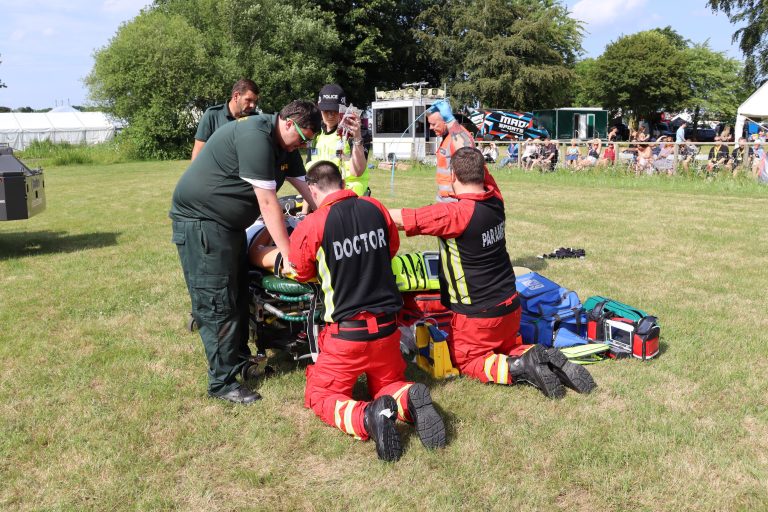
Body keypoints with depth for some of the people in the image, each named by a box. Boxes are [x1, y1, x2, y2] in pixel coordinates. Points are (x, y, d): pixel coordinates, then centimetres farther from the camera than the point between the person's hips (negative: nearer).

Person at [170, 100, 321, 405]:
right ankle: (222, 382, -1)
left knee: (239, 296, 16)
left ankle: (240, 362, 30)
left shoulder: (284, 146, 6)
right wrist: (288, 255, -25)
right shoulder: (255, 136, -25)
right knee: (217, 303, -8)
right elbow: (267, 201, -27)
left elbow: (305, 186, 9)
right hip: (201, 219, -10)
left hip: (229, 223, 10)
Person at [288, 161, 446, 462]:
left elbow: (301, 273, 5)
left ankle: (367, 417, -18)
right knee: (389, 384, 25)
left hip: (346, 333, -4)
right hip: (386, 328, 4)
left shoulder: (312, 225, -13)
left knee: (320, 397, 14)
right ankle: (409, 399, -11)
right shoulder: (375, 208, 0)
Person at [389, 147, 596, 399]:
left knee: (466, 361, 14)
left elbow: (400, 218, -23)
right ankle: (549, 359, 2)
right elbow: (484, 179, 20)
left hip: (478, 314, -7)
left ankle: (521, 367, -10)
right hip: (510, 305, 7)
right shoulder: (495, 200, -4)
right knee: (505, 349, 29)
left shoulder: (456, 213, -25)